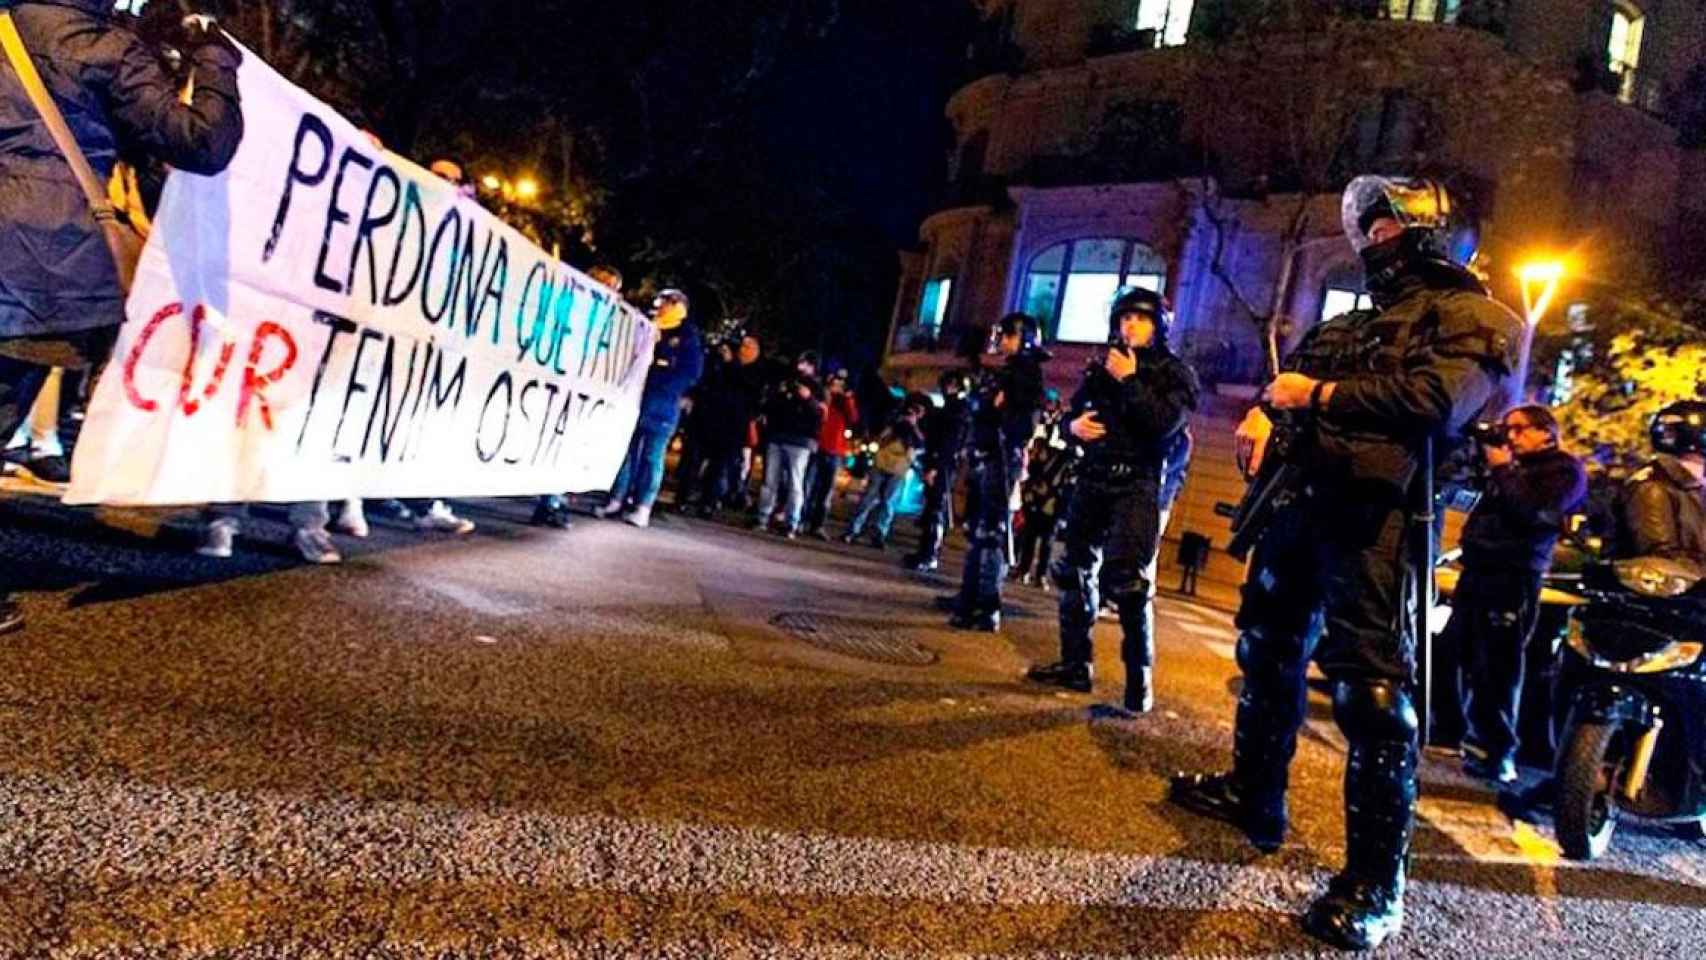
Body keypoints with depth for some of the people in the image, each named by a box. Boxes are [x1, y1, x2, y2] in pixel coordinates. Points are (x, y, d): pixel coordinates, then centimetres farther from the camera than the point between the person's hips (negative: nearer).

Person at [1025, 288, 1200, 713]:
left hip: (1137, 487, -6)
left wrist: (1129, 381, -15)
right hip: (1093, 481, 6)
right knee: (1076, 574, 7)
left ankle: (1139, 682, -6)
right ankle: (1075, 665, 18)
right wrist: (1073, 424, -2)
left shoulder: (1175, 373, 2)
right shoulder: (1101, 368, 16)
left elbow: (1165, 424, -15)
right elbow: (1072, 413, 20)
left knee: (1127, 583, -14)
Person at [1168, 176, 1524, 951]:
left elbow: (1435, 397, -17)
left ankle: (1375, 884, -5)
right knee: (1269, 650, 17)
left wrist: (1320, 395, -13)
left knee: (1370, 685, -12)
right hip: (1301, 497, 9)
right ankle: (1254, 796, 34)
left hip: (1374, 512, -9)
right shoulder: (1355, 321, 26)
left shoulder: (1474, 316, 0)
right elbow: (1292, 368, 26)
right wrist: (1264, 409, 3)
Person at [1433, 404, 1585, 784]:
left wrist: (1503, 469, -9)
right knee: (1451, 650, 12)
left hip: (1513, 577, -8)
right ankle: (1448, 724, 25)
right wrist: (1482, 460, 11)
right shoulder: (1513, 466, 23)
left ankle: (1497, 752, -7)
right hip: (1477, 569, 8)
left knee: (1497, 665, -10)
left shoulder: (1565, 470, 0)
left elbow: (1534, 513, -15)